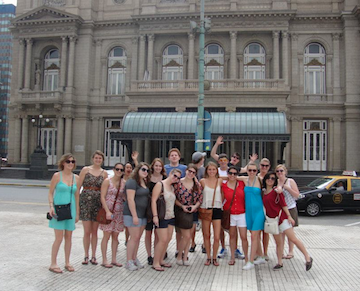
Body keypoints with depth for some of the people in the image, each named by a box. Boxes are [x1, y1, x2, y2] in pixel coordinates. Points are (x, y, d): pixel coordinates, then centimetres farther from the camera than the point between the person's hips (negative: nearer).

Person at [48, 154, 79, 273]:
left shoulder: (76, 178, 8)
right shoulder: (57, 176, -2)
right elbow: (50, 192, 0)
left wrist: (77, 213, 11)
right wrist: (51, 206, -14)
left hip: (70, 209, 4)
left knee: (68, 237, 9)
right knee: (59, 238, -5)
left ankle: (67, 262, 21)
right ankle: (53, 264, 8)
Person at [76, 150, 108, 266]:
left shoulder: (104, 173, 8)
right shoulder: (85, 170, 1)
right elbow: (78, 187, 0)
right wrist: (77, 203, -6)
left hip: (98, 203, 2)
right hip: (85, 201, -2)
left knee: (94, 231, 8)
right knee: (87, 231, 0)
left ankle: (93, 256, 19)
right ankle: (86, 256, 15)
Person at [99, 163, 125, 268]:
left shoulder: (124, 183, 7)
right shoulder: (107, 181, -4)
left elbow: (125, 197, 11)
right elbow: (102, 197, -8)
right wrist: (107, 211, -17)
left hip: (119, 212, 4)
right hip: (108, 211, -4)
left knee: (115, 236, 9)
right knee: (107, 235, -1)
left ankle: (114, 259, 17)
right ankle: (104, 260, 7)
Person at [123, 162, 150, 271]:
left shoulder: (145, 182, 14)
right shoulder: (132, 182, -12)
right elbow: (130, 199, -18)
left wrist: (149, 214, 16)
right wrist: (134, 216, -21)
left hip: (143, 214, 8)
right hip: (133, 213, -8)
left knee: (138, 237, 11)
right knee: (134, 237, -7)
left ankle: (134, 259, 22)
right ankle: (129, 262, 3)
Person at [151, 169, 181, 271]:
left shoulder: (172, 187, 15)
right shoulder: (160, 184, -8)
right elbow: (153, 200, -15)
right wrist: (155, 215, -21)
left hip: (171, 217, 8)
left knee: (168, 239, 9)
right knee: (163, 240, -9)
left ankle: (161, 260, 22)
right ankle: (156, 263, 2)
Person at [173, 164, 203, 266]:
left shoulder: (197, 185, 3)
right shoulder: (178, 183, -7)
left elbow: (200, 199, 6)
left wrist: (195, 206, -11)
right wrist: (182, 206, -16)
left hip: (193, 213, 4)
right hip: (181, 213, -4)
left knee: (188, 236, 9)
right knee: (186, 236, -7)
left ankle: (185, 257, 21)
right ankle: (179, 256, 13)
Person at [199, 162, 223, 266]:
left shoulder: (220, 181, 4)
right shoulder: (203, 181, 2)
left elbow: (223, 194, 11)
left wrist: (221, 204, 1)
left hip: (217, 210, 0)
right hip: (205, 209, 0)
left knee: (217, 237, -3)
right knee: (206, 236, 8)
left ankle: (214, 258, 15)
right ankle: (208, 257, 23)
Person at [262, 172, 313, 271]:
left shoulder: (277, 190, -6)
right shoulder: (263, 191, 9)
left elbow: (283, 204, -7)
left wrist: (289, 216, -10)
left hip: (281, 217, -5)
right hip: (271, 219, 5)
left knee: (293, 239, -7)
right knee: (278, 242, 12)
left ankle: (308, 258, 3)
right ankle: (280, 263, 19)